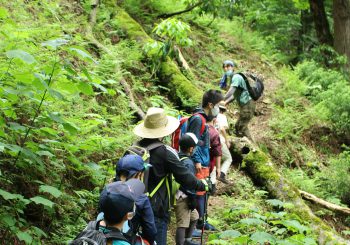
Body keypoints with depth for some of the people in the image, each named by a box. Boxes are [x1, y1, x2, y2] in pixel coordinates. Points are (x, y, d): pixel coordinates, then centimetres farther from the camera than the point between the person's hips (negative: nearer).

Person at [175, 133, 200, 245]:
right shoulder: (188, 163, -20)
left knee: (194, 217, 24)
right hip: (183, 198, -10)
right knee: (183, 224, -3)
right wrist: (193, 199, -13)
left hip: (178, 195, 10)